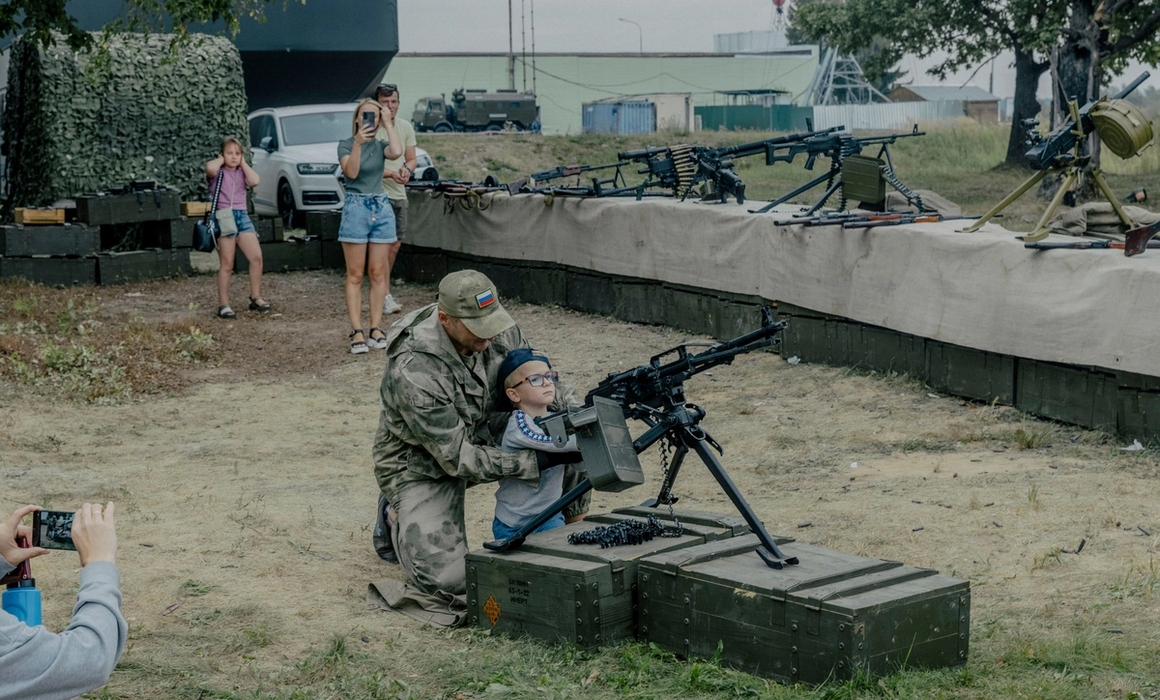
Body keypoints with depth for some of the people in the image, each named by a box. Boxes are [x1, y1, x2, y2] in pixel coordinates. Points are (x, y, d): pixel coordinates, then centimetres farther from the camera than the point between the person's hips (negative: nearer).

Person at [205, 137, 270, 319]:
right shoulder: (218, 172, 2)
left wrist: (243, 163, 4)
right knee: (227, 265, -3)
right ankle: (223, 305, 3)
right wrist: (221, 160, -4)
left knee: (257, 257, -5)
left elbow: (255, 181, -7)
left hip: (242, 216, 5)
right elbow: (209, 168, -24)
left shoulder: (242, 172, 15)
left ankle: (256, 298, 8)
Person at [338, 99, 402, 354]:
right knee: (355, 275, -3)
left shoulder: (380, 145, 9)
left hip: (381, 208, 4)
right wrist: (358, 143, -23)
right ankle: (357, 332, -5)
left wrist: (389, 125, -6)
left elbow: (397, 152, -14)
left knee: (378, 273, 5)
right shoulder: (345, 144, 1)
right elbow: (351, 172, -15)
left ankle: (376, 328, 9)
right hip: (356, 207, -4)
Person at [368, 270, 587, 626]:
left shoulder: (498, 332, -18)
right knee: (447, 581, -20)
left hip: (478, 433, 6)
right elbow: (457, 459, -32)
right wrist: (538, 461, -37)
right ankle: (399, 518, 12)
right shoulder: (414, 372, -36)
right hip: (423, 466, -6)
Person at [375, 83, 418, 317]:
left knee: (394, 245, 12)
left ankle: (381, 290, 24)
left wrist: (407, 170, -10)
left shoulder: (406, 127, 7)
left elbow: (411, 159, 13)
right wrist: (391, 174, -27)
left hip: (399, 194, 7)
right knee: (383, 247, -11)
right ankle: (386, 297, -12)